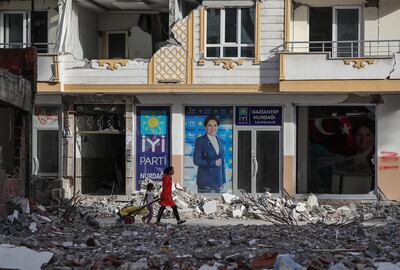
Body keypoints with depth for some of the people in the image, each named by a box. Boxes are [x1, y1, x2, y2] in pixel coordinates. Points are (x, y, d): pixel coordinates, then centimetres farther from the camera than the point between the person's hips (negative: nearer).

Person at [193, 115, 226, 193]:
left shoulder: (219, 140, 13)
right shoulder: (200, 141, -5)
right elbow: (196, 161, -10)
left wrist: (223, 181, 14)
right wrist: (213, 163, -15)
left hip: (217, 181, 6)